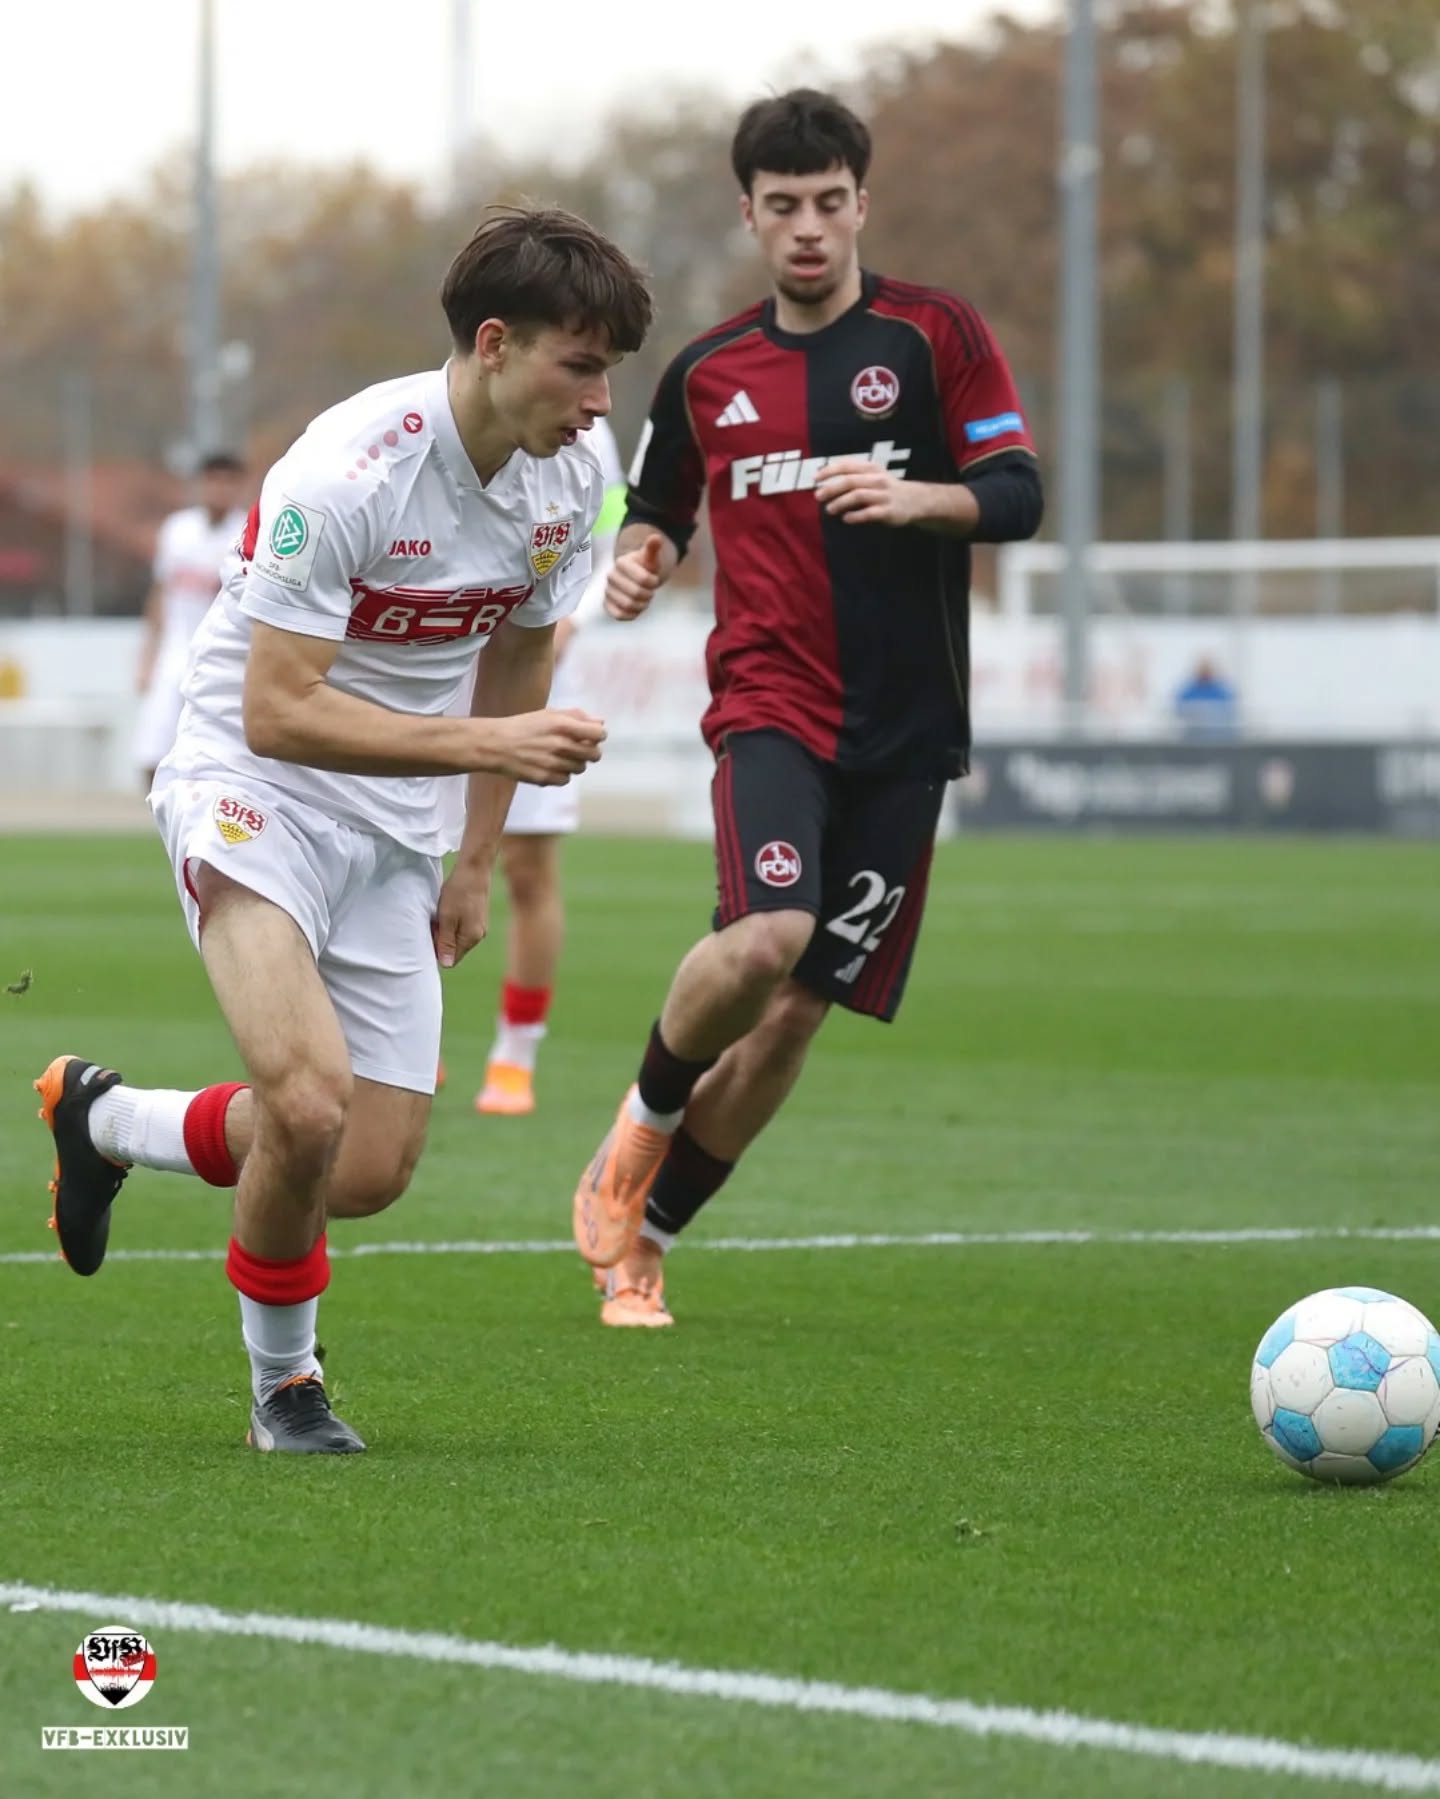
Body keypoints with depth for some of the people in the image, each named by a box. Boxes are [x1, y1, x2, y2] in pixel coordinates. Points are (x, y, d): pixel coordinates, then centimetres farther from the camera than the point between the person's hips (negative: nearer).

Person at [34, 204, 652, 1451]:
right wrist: (484, 743, -30)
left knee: (371, 1173, -1)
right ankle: (283, 1376, 1)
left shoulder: (569, 475, -3)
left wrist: (478, 859, 17)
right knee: (307, 1101, -28)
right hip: (253, 787, -7)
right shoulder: (346, 474, -25)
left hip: (393, 831, 7)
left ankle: (104, 1119, 27)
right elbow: (279, 709, -24)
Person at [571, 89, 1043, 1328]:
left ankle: (644, 1235, 18)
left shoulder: (937, 335, 1)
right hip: (769, 703, 0)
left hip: (904, 726, 0)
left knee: (797, 1013, 1)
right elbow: (658, 508, 22)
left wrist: (913, 496, -24)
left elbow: (1016, 495, -4)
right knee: (766, 938, -27)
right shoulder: (708, 375, 9)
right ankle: (646, 1116, 2)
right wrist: (641, 556, -1)